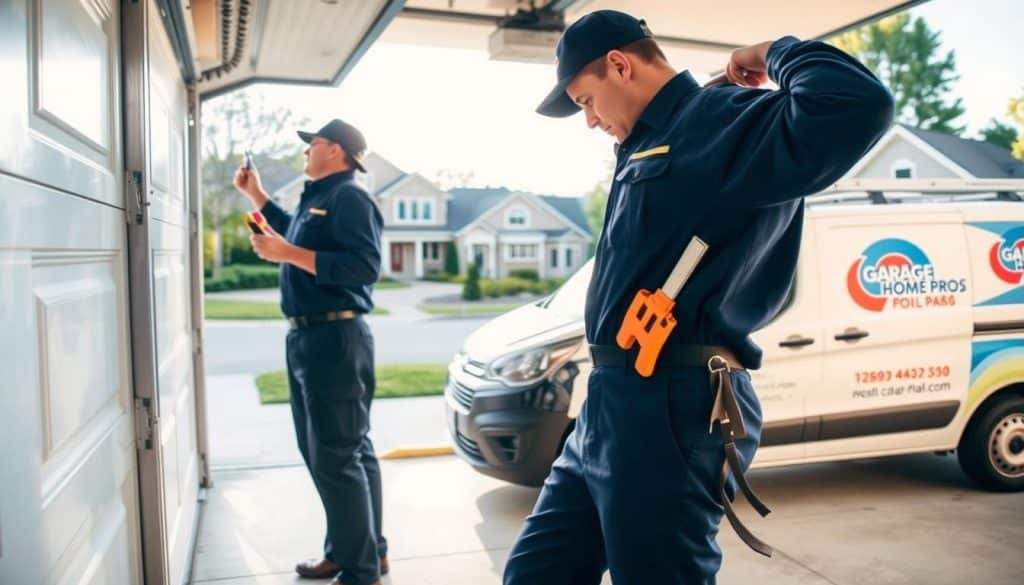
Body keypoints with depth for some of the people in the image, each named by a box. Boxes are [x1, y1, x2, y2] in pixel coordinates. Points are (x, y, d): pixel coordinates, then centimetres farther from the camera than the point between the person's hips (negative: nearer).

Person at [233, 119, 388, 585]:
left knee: (336, 458, -7)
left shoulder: (349, 197, -12)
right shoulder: (315, 197, 18)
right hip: (308, 337, 10)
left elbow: (364, 266, -25)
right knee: (336, 451, 17)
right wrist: (256, 195, 33)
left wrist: (288, 254, -23)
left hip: (335, 339, -10)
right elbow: (298, 236, 36)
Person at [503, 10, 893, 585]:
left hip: (672, 407, -10)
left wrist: (778, 53, -9)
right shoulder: (649, 144, 20)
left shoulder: (725, 121, -9)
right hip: (612, 403, 10)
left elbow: (860, 106, -27)